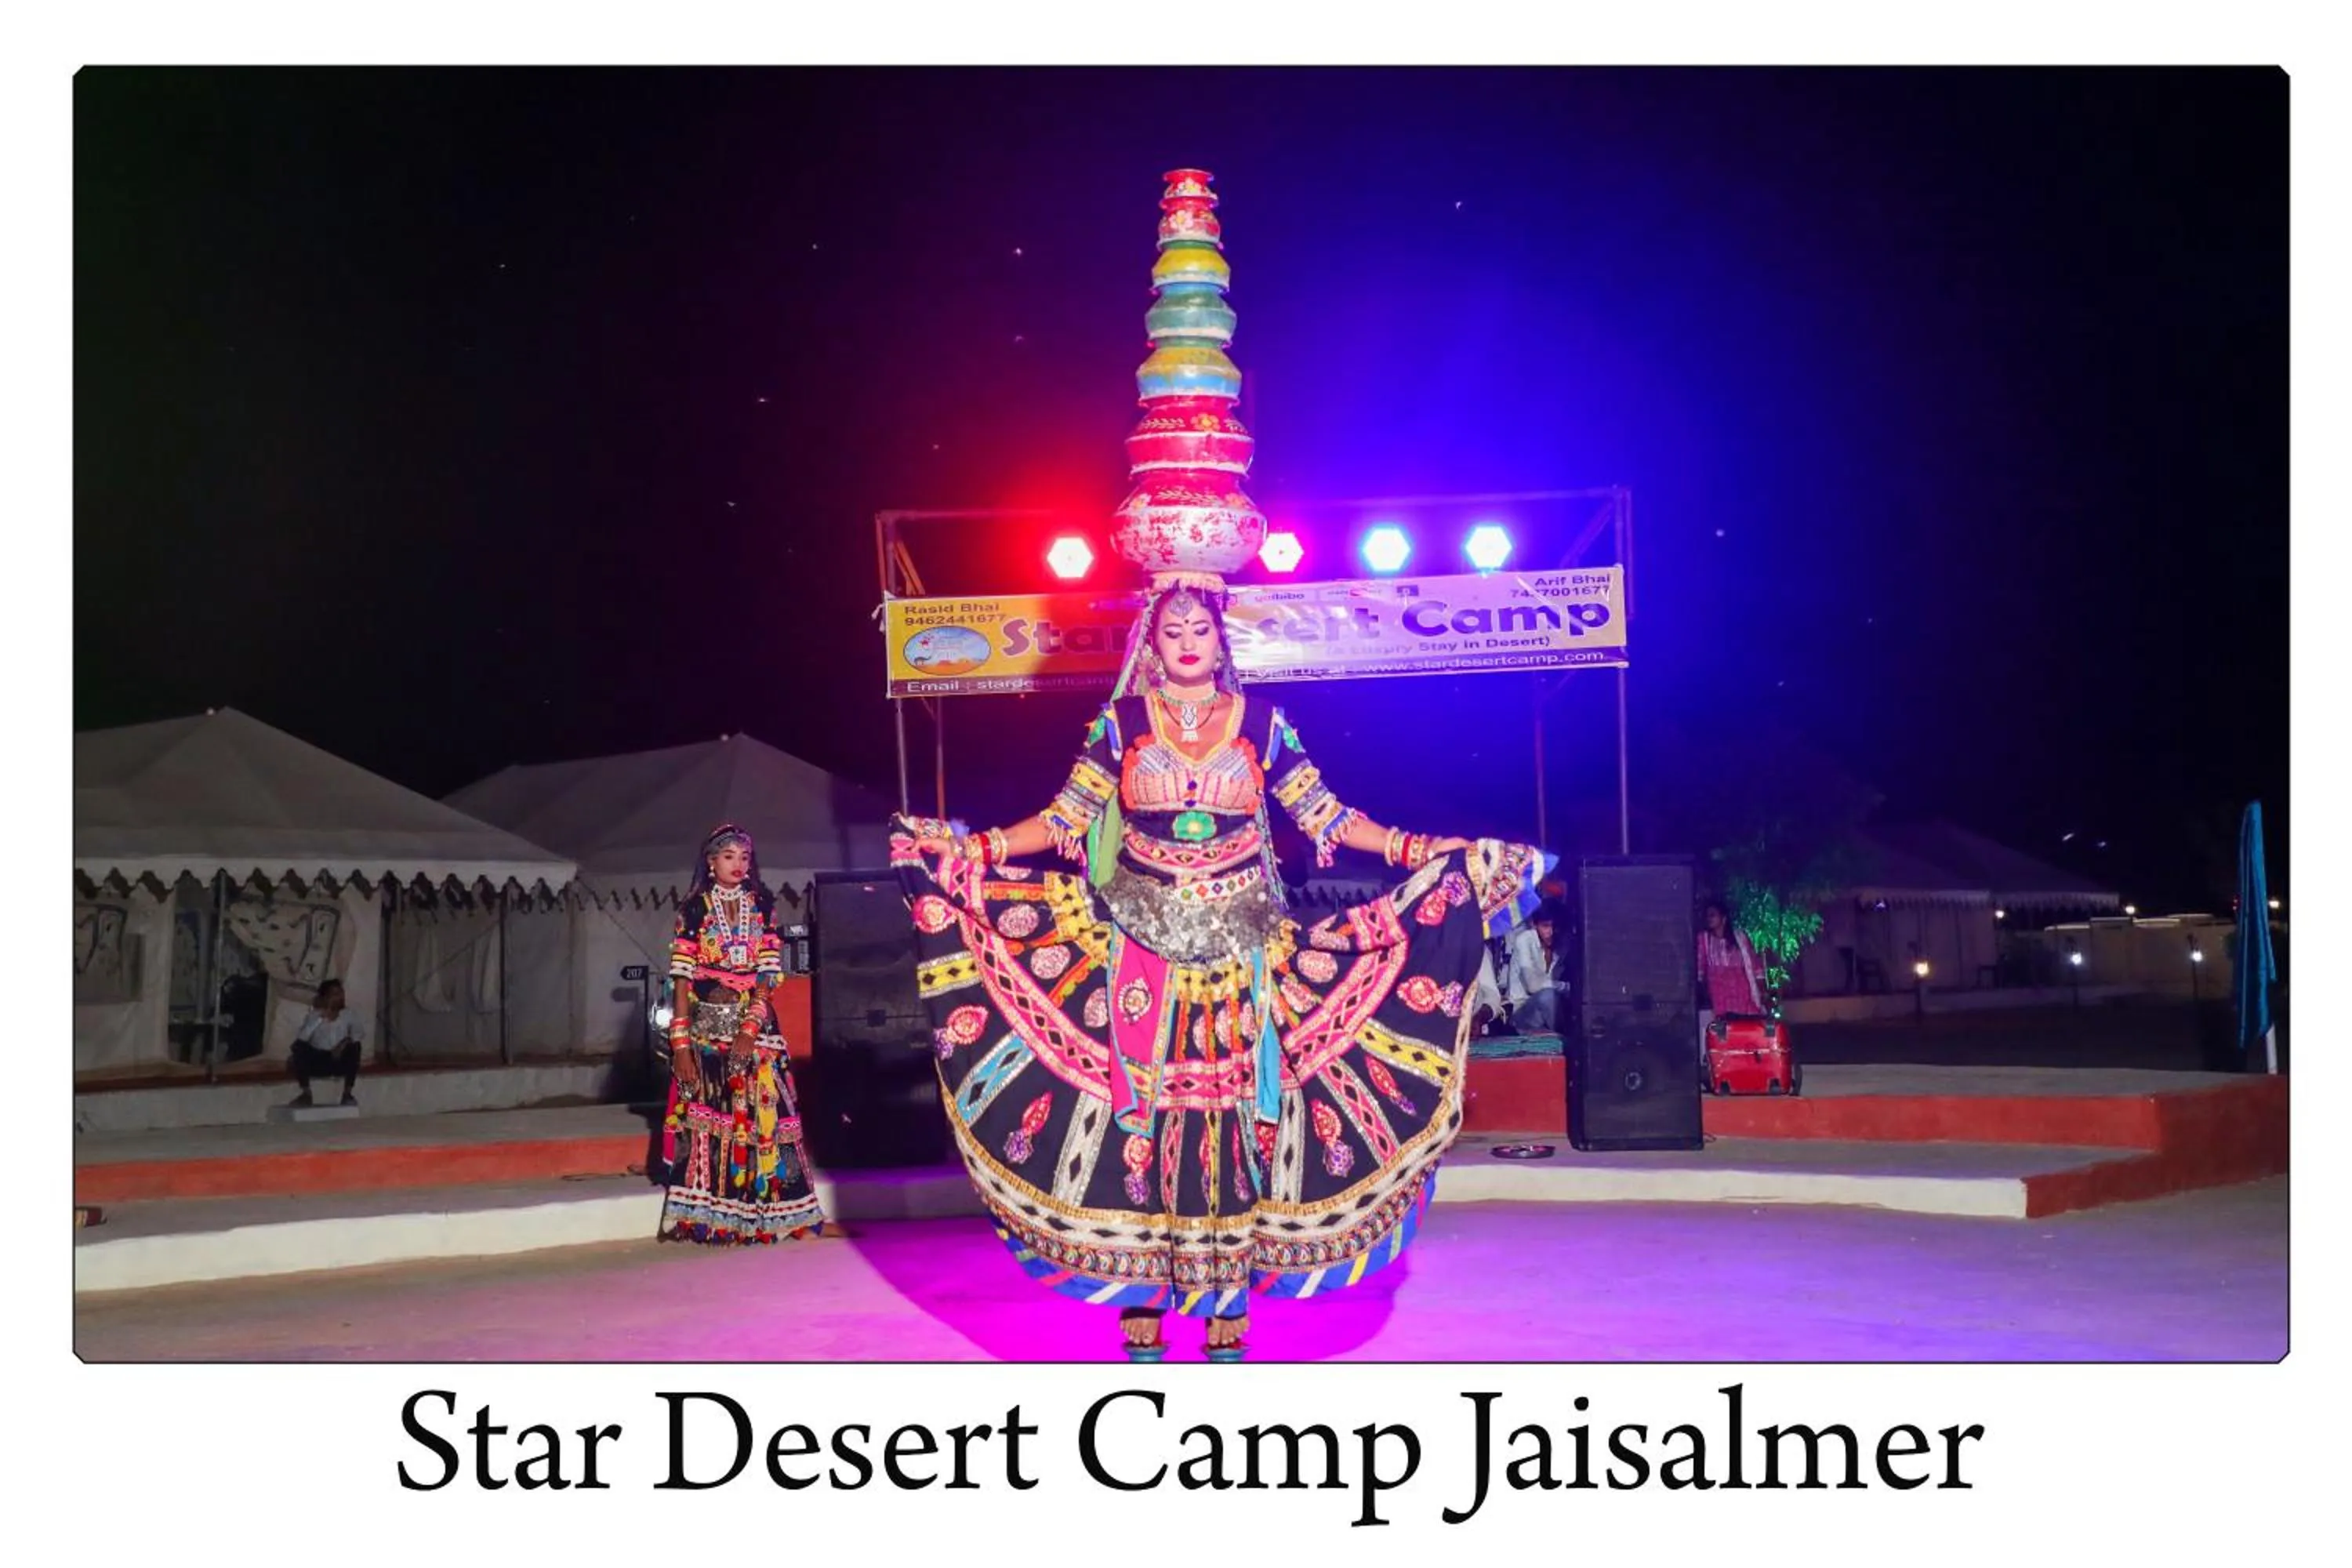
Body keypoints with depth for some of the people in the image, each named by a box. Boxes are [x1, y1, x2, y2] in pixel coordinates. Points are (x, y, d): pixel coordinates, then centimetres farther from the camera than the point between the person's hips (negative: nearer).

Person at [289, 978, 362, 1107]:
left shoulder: (349, 1015, -1)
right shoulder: (313, 1016, -6)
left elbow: (356, 1036, -5)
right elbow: (302, 1038, -20)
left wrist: (346, 1041, -26)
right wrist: (321, 1018, -24)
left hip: (341, 1062, 0)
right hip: (318, 1062, 0)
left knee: (354, 1046, -30)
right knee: (299, 1047, -28)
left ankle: (348, 1093, -18)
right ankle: (306, 1093, -15)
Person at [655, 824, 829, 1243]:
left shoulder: (762, 909, 7)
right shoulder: (694, 910, 2)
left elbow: (767, 977, 0)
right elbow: (682, 980, -2)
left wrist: (750, 1028, -13)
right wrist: (681, 1044, -10)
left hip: (755, 1026, 2)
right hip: (706, 1025, -1)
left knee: (760, 1114, -3)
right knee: (707, 1117, -4)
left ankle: (766, 1211, 2)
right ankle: (707, 1218, 0)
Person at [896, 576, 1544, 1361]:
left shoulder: (1260, 723, 4)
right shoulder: (1121, 722, 4)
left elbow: (1325, 815, 4)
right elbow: (1065, 820, 4)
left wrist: (1418, 850, -4)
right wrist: (975, 848, -6)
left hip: (1238, 947, 0)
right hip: (1143, 944, 0)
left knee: (1235, 1106, 0)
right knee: (1139, 1107, -2)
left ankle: (1228, 1303, 8)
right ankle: (1142, 1297, 5)